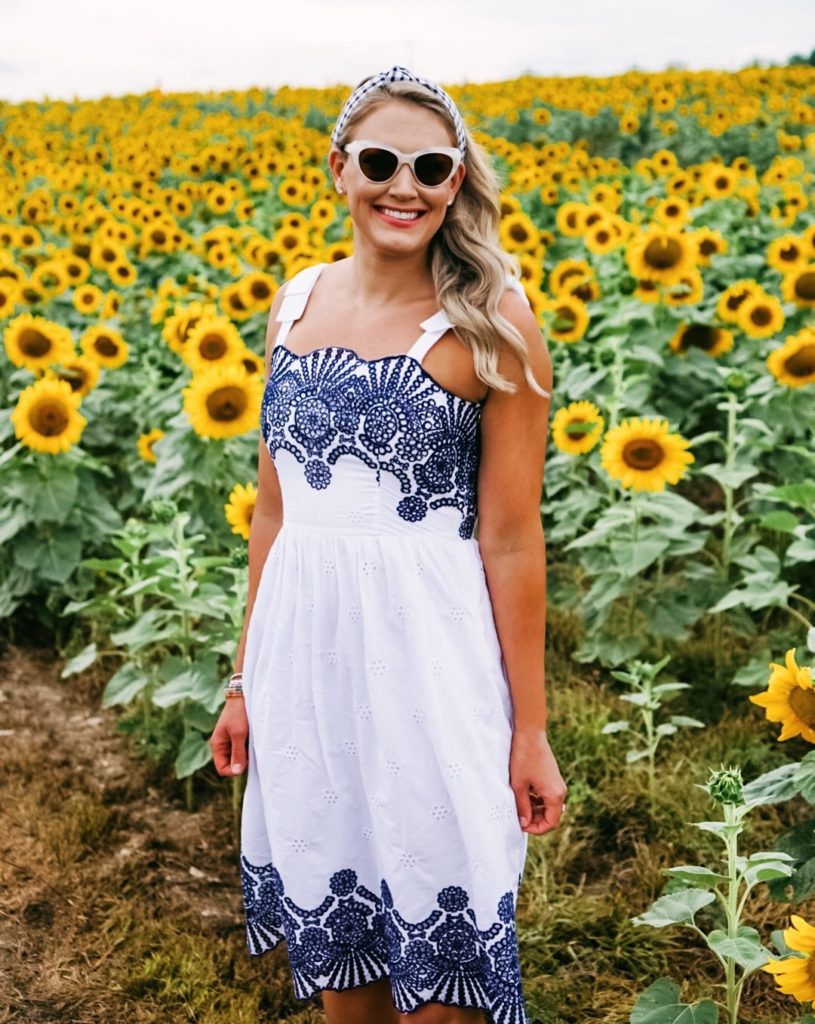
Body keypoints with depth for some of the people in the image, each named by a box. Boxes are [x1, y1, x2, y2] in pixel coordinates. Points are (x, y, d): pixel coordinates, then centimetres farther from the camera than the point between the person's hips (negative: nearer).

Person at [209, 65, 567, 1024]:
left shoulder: (490, 320, -10)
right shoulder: (296, 303, 5)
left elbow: (511, 537, -9)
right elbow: (273, 508, 11)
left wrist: (530, 734, -6)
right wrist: (245, 680, 13)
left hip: (427, 651, -4)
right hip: (305, 647, 5)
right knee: (330, 939, 19)